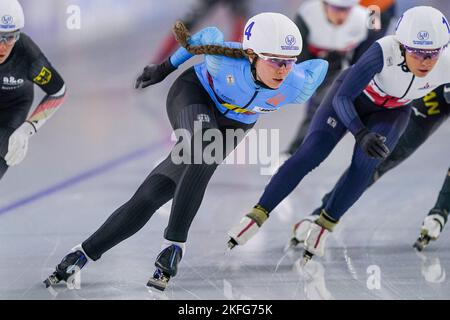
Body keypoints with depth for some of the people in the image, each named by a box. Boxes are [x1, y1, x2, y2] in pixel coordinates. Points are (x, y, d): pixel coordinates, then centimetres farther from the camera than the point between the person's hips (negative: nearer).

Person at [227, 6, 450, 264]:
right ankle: (258, 216, -6)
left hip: (392, 112, 2)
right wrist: (361, 134, -52)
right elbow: (342, 99, -37)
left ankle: (324, 226, -2)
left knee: (365, 163, -21)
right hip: (351, 97, -2)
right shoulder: (385, 52, -40)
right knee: (311, 153, -16)